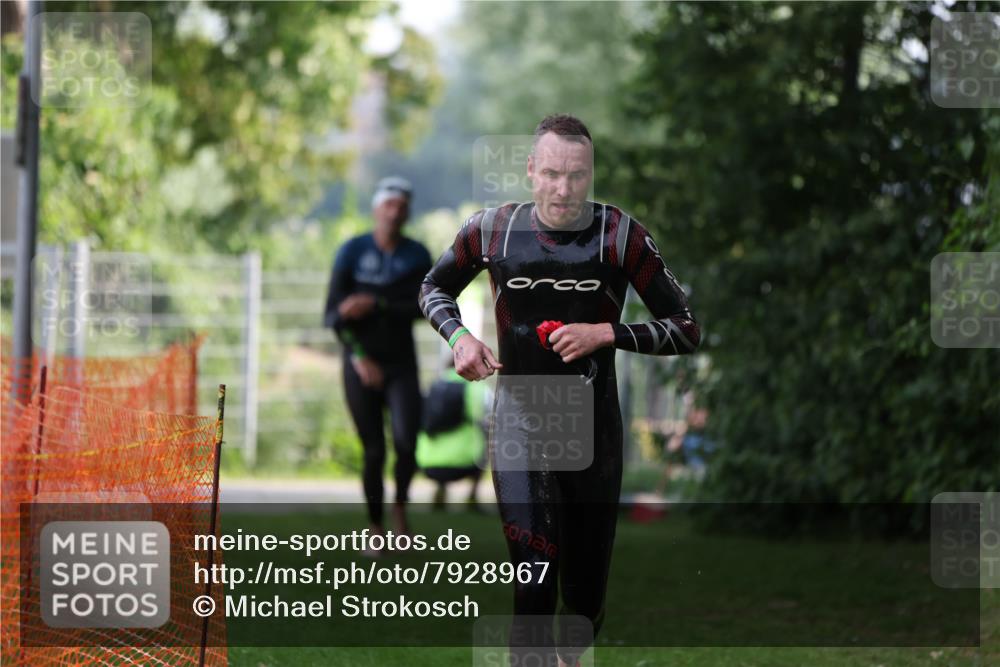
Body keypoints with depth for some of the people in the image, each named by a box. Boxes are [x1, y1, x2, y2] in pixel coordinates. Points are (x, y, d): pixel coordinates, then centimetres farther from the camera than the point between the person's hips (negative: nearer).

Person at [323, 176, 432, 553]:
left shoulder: (417, 257, 1)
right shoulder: (352, 252, -3)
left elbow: (421, 309, -12)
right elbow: (334, 314, -7)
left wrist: (374, 305, -21)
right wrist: (359, 356, -18)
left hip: (401, 366, 1)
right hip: (360, 364, -1)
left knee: (406, 444, -18)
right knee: (374, 452, -1)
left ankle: (400, 505, 9)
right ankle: (375, 528, 14)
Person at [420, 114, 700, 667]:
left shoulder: (619, 235, -8)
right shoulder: (493, 230, -3)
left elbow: (686, 331, -6)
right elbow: (434, 287, 17)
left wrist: (607, 334, -19)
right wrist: (458, 336, -3)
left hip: (594, 432, 1)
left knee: (584, 596, 11)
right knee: (535, 579, -19)